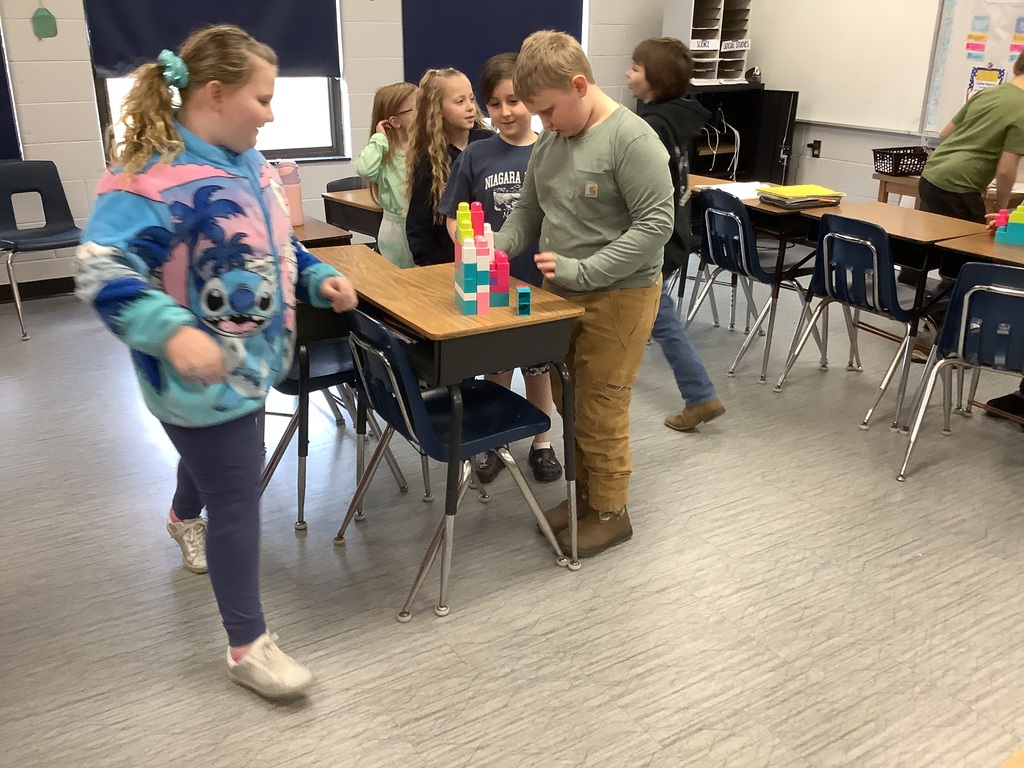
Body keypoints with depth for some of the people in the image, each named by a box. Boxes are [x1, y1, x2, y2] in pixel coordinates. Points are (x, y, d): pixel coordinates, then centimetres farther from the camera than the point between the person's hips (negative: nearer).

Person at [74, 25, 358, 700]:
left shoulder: (249, 164, 4)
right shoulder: (154, 176, -25)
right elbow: (101, 269, -30)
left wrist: (318, 278, -1)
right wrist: (171, 331, -44)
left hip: (249, 360, 9)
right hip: (202, 374, -9)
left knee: (216, 455, 32)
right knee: (238, 499, -1)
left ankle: (185, 518, 65)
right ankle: (248, 645, 15)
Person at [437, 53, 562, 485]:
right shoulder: (477, 155, -3)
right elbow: (453, 217, 2)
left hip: (540, 281, 0)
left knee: (537, 366, 15)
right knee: (495, 366, 14)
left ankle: (541, 444, 33)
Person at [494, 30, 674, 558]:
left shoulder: (632, 140, -16)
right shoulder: (549, 142, 7)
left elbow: (657, 224, -21)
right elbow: (527, 209, 15)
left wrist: (583, 271, -25)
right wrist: (501, 246, -5)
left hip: (618, 297, -7)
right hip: (562, 294, 8)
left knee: (600, 411, 1)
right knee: (570, 402, 16)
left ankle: (610, 513, 18)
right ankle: (583, 492, 34)